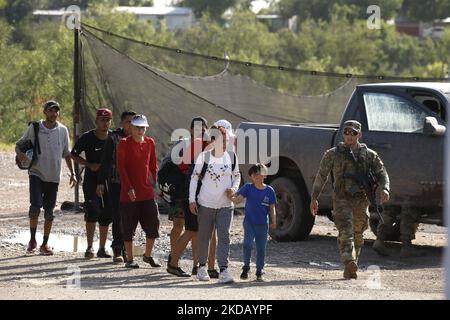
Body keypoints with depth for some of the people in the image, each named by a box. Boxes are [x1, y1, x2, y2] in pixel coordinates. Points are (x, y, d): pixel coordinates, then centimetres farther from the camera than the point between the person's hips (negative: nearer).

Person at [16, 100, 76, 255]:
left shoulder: (63, 130, 5)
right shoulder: (34, 128, -2)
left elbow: (66, 154, 14)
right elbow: (19, 143, 8)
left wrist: (72, 173, 9)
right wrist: (19, 153, -15)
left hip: (53, 177, 2)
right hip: (36, 173, -2)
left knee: (49, 212, 4)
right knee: (35, 206, -17)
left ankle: (45, 244, 14)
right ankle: (32, 239, 0)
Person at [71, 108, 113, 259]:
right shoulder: (87, 137, -4)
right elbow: (74, 155, 3)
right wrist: (89, 165, -10)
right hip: (91, 182, -4)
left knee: (106, 216, 6)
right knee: (92, 212, -16)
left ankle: (102, 248, 16)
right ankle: (90, 247, -13)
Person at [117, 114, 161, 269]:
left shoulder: (150, 143, 8)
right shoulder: (124, 143, -5)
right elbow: (121, 167, -9)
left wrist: (154, 183, 8)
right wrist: (129, 188, -17)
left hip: (147, 192, 4)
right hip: (129, 192, -4)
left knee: (153, 223, 1)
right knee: (129, 227, 2)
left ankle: (148, 255, 18)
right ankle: (130, 259, 11)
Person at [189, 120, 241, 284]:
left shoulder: (232, 157, 3)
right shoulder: (204, 156, -5)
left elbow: (237, 176, 17)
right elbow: (194, 177, -1)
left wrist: (234, 188, -4)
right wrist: (192, 200, -5)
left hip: (225, 205, 1)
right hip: (206, 203, -1)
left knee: (224, 237, -10)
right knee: (204, 237, 9)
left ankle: (223, 271, -16)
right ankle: (202, 267, 25)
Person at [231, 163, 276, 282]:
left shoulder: (269, 191, 1)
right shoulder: (248, 188, -1)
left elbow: (272, 208, 4)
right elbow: (238, 199, -8)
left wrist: (273, 222, -4)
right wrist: (230, 197, -28)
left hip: (263, 224, 1)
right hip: (249, 222, -1)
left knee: (261, 248, 6)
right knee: (247, 244, -16)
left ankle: (259, 272, 17)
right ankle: (246, 267, 3)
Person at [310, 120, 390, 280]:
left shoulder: (369, 155, 9)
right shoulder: (333, 154, 6)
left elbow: (381, 173, 4)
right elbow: (321, 176, 9)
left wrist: (384, 189, -17)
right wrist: (314, 198, 4)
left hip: (361, 200, 3)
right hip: (342, 199, -3)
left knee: (357, 235, 9)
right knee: (345, 232, -19)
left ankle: (351, 268, 23)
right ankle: (349, 263, -35)